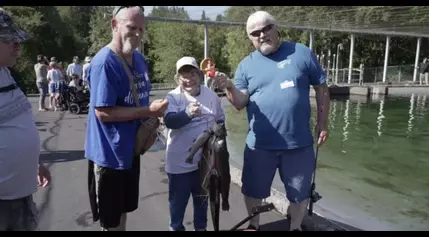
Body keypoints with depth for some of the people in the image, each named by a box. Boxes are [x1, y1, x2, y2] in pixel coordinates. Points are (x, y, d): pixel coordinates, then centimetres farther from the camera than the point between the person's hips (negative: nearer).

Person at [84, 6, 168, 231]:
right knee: (110, 219, 12)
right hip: (108, 153, -8)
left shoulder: (139, 59, 5)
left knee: (123, 210, 25)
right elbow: (103, 112, -24)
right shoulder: (104, 62, -21)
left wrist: (152, 118, 1)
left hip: (130, 149, 8)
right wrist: (148, 111, -23)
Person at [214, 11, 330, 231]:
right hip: (259, 143, 1)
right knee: (253, 189, 16)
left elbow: (321, 88, 4)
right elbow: (240, 102, -7)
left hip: (299, 142, 0)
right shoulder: (246, 65, 1)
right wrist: (230, 88, -27)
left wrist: (322, 123, 2)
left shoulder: (301, 53, -2)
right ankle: (254, 225, 44)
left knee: (300, 191, 17)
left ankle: (296, 227, 43)